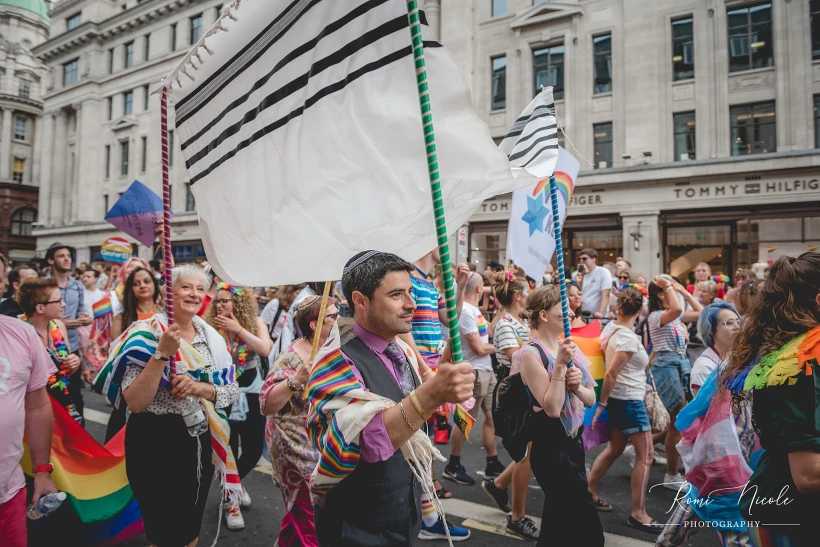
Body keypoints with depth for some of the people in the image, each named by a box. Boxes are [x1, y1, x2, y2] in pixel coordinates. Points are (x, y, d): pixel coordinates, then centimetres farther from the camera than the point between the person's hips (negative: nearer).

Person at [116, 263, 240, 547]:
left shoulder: (211, 338, 2)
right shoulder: (148, 333, -12)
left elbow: (232, 391, 1)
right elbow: (135, 403, -20)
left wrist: (199, 388, -17)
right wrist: (162, 353, -29)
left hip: (200, 441, 5)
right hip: (156, 441, -5)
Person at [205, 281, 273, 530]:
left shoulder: (256, 323, -6)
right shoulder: (211, 326, -10)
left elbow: (265, 350, -24)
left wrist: (239, 328, -25)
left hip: (251, 392, 2)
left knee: (254, 449, 10)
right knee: (228, 449, 2)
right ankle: (231, 500, 26)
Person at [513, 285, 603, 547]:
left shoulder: (569, 347, 5)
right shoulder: (531, 354, -18)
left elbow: (591, 399, 8)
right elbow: (552, 408, -23)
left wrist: (577, 386, -13)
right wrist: (560, 365, -25)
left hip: (574, 441, 8)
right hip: (550, 447, -8)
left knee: (560, 519, 21)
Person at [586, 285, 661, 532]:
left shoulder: (611, 328, 1)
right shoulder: (629, 338, -22)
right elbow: (611, 374, -24)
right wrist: (602, 404, -16)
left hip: (618, 399, 9)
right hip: (630, 401, -9)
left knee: (614, 449, 19)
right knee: (645, 455, 1)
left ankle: (588, 492, 29)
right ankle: (638, 513, 9)